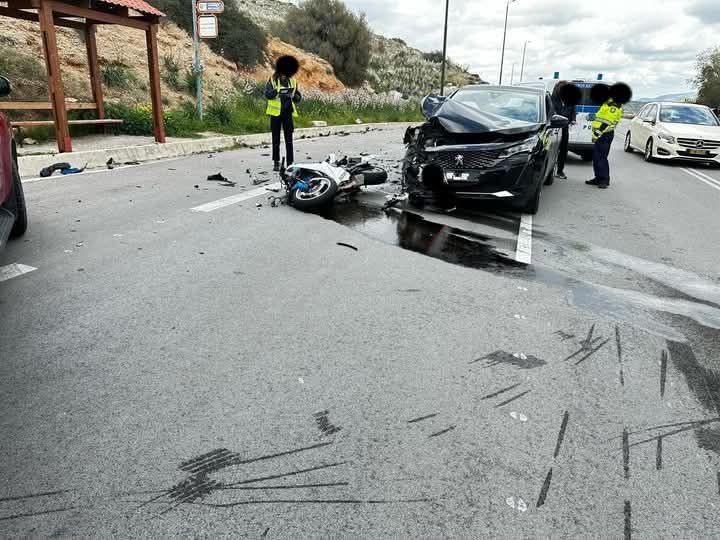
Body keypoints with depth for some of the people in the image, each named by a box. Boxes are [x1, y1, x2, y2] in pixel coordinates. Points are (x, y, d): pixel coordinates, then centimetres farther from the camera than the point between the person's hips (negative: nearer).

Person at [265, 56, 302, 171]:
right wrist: (278, 91, -30)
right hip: (276, 113, -2)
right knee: (276, 139, 5)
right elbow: (267, 94, -15)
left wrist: (293, 95, -13)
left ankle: (290, 163, 6)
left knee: (289, 139, 2)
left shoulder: (293, 81, 8)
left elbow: (299, 98, 9)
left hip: (288, 113, 2)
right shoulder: (272, 80, -1)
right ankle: (276, 163, 12)